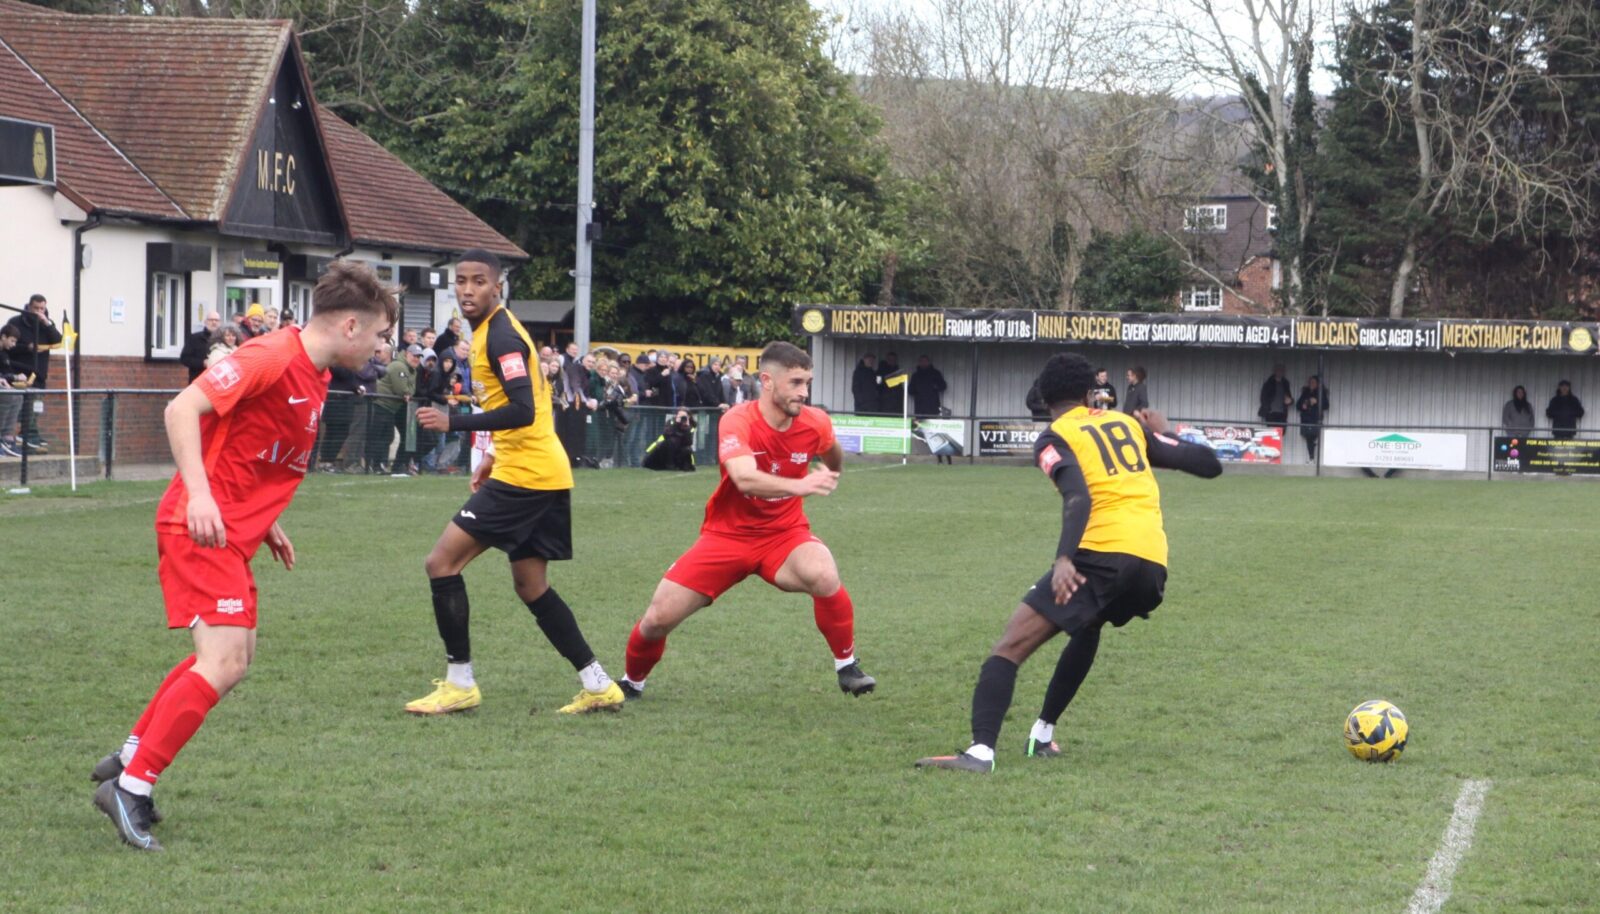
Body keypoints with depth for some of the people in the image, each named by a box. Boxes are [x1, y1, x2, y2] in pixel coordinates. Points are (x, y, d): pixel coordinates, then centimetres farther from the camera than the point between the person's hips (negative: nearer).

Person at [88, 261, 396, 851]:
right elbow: (183, 408, -24)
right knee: (224, 663, -17)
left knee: (233, 657, 17)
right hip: (202, 529, -11)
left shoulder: (315, 375, 14)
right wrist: (199, 495, -32)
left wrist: (266, 522, 19)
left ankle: (128, 759, 26)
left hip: (231, 534, 11)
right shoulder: (272, 359, -16)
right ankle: (130, 787, -12)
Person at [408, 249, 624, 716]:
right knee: (530, 584, 15)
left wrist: (453, 422, -25)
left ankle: (459, 683, -3)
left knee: (442, 562, -7)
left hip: (524, 475, -10)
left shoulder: (500, 335, -14)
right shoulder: (492, 331, 17)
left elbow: (522, 410, -24)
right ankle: (597, 685, 15)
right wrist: (495, 455, 22)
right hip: (545, 472, 10)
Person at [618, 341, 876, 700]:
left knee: (825, 577, -33)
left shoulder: (815, 424, -10)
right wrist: (799, 486, -55)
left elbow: (833, 455, 17)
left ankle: (846, 666, -10)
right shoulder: (738, 422, -22)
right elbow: (745, 479, -41)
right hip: (728, 534, -1)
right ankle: (633, 682, 26)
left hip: (784, 535, 1)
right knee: (659, 618, -5)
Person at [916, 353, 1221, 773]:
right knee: (1087, 625, 35)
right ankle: (1043, 733, 34)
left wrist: (1064, 559, -24)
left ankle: (981, 750, -28)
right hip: (1154, 565, 6)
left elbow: (1079, 497, -14)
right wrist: (1162, 436, 38)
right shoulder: (1129, 424, 21)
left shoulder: (1055, 439, 6)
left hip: (1102, 554, -6)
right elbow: (1209, 464, 21)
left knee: (1012, 645, -9)